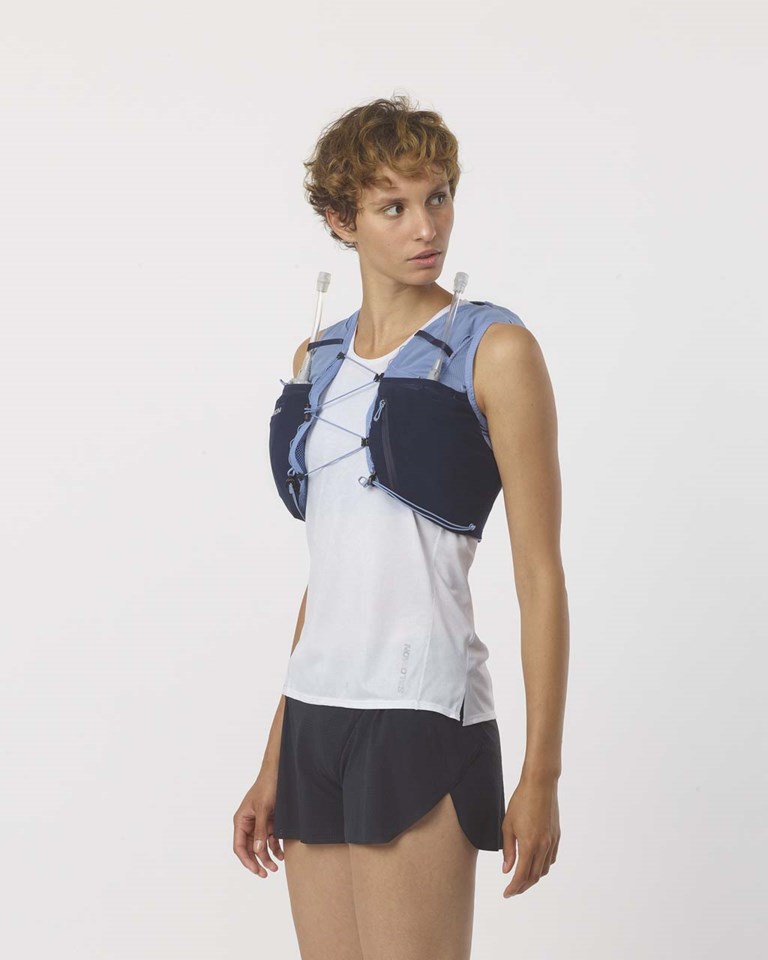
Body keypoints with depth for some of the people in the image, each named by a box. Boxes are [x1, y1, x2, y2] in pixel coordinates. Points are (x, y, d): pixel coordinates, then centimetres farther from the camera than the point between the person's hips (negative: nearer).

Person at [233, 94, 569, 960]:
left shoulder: (494, 350, -4)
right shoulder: (318, 361, 13)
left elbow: (539, 574, -7)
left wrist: (541, 773, -11)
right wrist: (273, 767, 17)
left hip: (420, 717, -6)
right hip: (316, 719, 6)